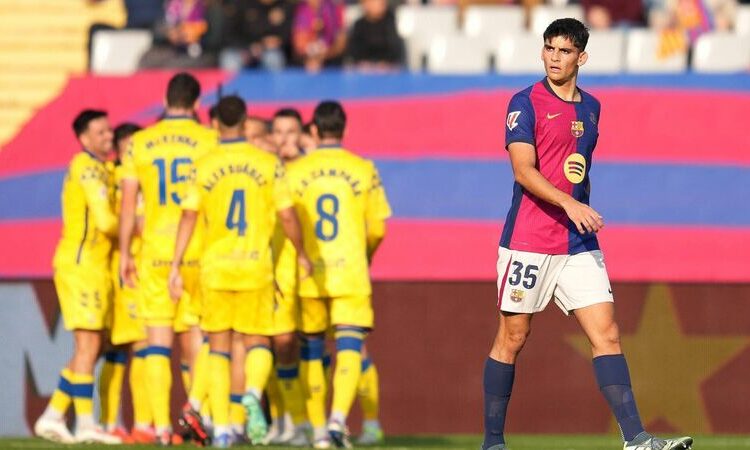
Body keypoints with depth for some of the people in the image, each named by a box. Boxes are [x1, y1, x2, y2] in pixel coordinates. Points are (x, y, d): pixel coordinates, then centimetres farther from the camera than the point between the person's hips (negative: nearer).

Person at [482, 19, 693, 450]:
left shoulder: (591, 107, 14)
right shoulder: (526, 103, -5)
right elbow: (523, 170, -16)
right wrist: (569, 204, -27)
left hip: (578, 244, 5)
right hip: (528, 242, -5)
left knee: (607, 333, -5)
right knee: (513, 338, 1)